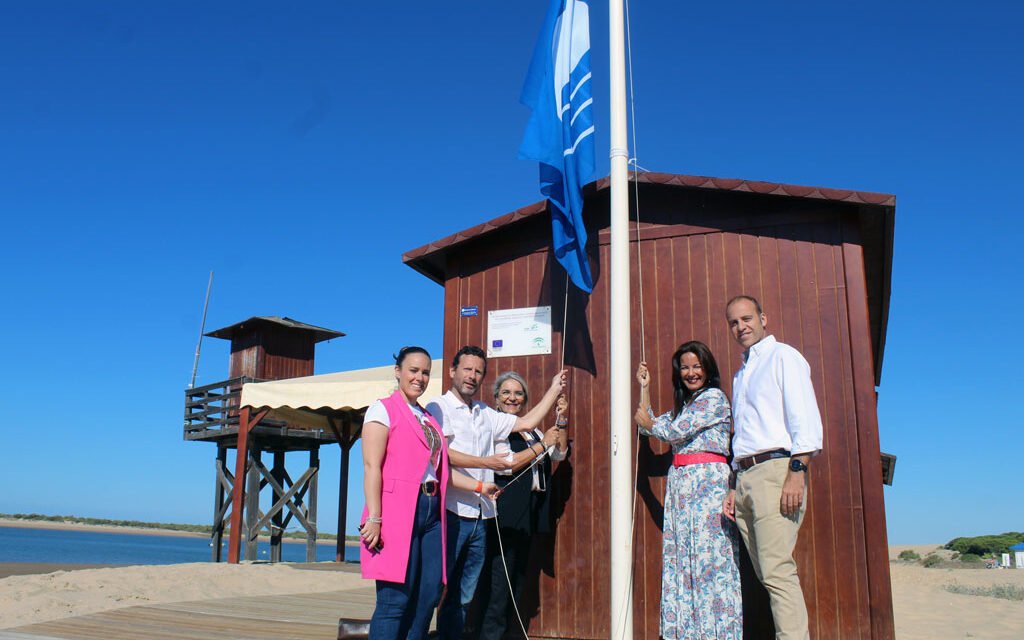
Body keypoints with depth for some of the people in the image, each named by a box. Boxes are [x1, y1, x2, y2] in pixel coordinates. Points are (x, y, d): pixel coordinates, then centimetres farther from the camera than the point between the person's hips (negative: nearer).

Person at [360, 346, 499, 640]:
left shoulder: (428, 418, 21)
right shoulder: (383, 409, 0)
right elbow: (372, 467, -9)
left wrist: (479, 486, 17)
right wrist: (373, 518, -17)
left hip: (430, 513, 7)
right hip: (398, 512, -7)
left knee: (428, 596, 6)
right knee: (395, 599, -8)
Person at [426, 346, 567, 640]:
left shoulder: (486, 414, 18)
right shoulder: (439, 408, -1)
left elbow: (527, 422, 20)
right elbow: (441, 453, -14)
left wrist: (555, 389, 19)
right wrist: (486, 463, -16)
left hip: (479, 517, 7)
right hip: (450, 513, -7)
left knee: (462, 597, 11)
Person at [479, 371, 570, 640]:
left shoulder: (530, 431, 18)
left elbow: (560, 454, 19)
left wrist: (562, 421, 5)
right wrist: (542, 445, -11)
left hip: (528, 517, 8)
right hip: (504, 517, -8)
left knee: (516, 585, 11)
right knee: (498, 584, -8)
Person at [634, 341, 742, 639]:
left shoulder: (714, 397, -4)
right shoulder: (683, 405, 21)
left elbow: (677, 431, -11)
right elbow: (649, 427, 21)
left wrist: (648, 423, 7)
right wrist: (644, 388, 19)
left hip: (708, 482, -8)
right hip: (681, 484, 8)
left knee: (708, 555, -9)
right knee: (683, 556, 5)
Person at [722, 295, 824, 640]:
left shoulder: (783, 356, 3)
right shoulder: (741, 374, 26)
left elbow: (805, 418, -8)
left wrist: (797, 472, -19)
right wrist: (735, 490, 18)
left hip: (775, 470, -8)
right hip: (744, 476, 8)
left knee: (777, 572, -15)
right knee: (768, 574, 4)